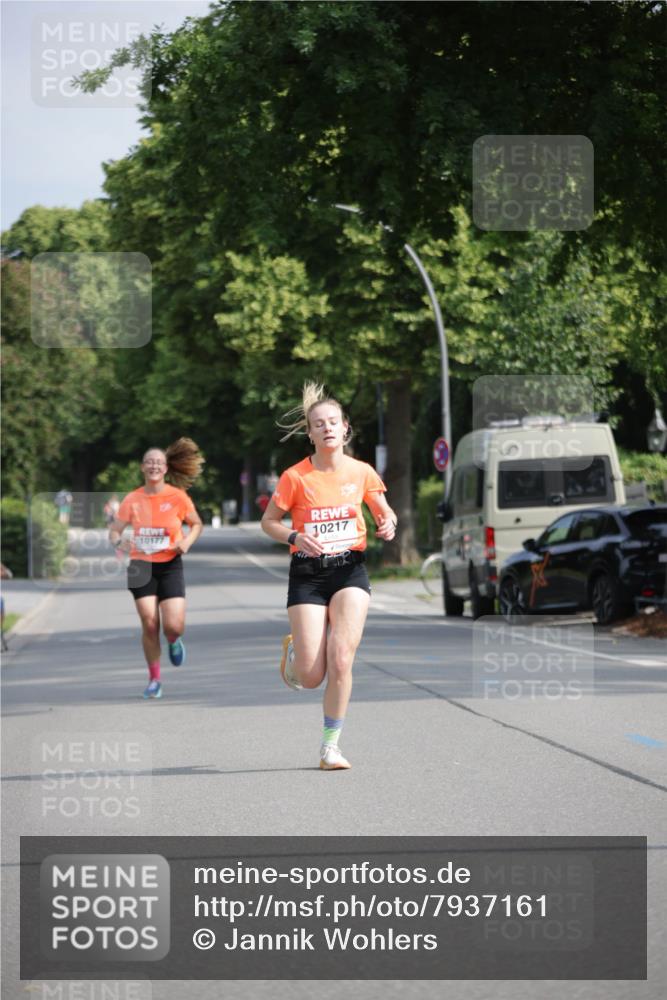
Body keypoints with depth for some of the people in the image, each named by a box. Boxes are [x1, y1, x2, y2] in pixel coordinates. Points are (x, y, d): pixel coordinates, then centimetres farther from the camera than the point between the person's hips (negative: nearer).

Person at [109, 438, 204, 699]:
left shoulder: (177, 496, -4)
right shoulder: (133, 499, -1)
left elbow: (196, 524, 10)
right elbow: (114, 530, 5)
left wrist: (187, 541, -10)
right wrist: (119, 543, -18)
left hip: (170, 566, -1)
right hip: (141, 567, 1)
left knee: (173, 626, -12)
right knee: (149, 625, -6)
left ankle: (174, 642, 28)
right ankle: (154, 679, 11)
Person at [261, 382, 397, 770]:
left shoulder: (362, 472, 1)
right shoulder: (296, 477, -6)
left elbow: (385, 512, 15)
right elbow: (269, 522, 4)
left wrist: (388, 525, -8)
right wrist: (295, 537, -15)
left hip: (350, 568, 1)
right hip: (308, 574, -1)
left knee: (341, 660, -16)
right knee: (312, 677, -6)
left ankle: (331, 746, -3)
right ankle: (293, 650, 33)